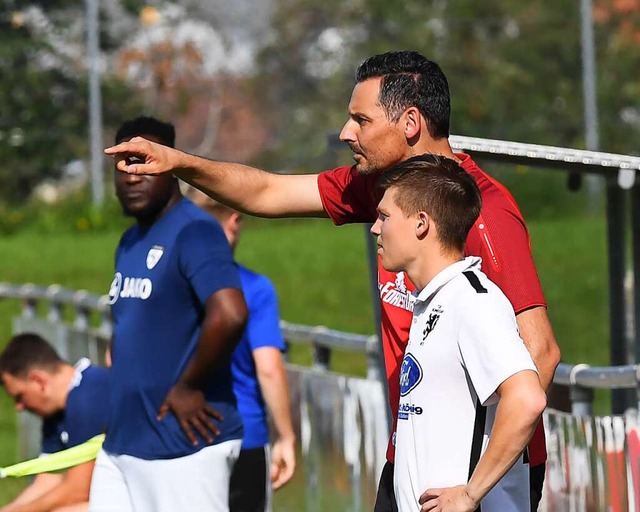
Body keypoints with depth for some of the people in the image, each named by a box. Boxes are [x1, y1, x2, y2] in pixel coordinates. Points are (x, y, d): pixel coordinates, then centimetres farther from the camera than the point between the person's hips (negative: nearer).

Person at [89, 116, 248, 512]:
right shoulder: (130, 242, 17)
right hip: (122, 442, 9)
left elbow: (230, 315, -28)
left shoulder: (194, 233, -13)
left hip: (184, 444, -9)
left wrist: (188, 389, -19)